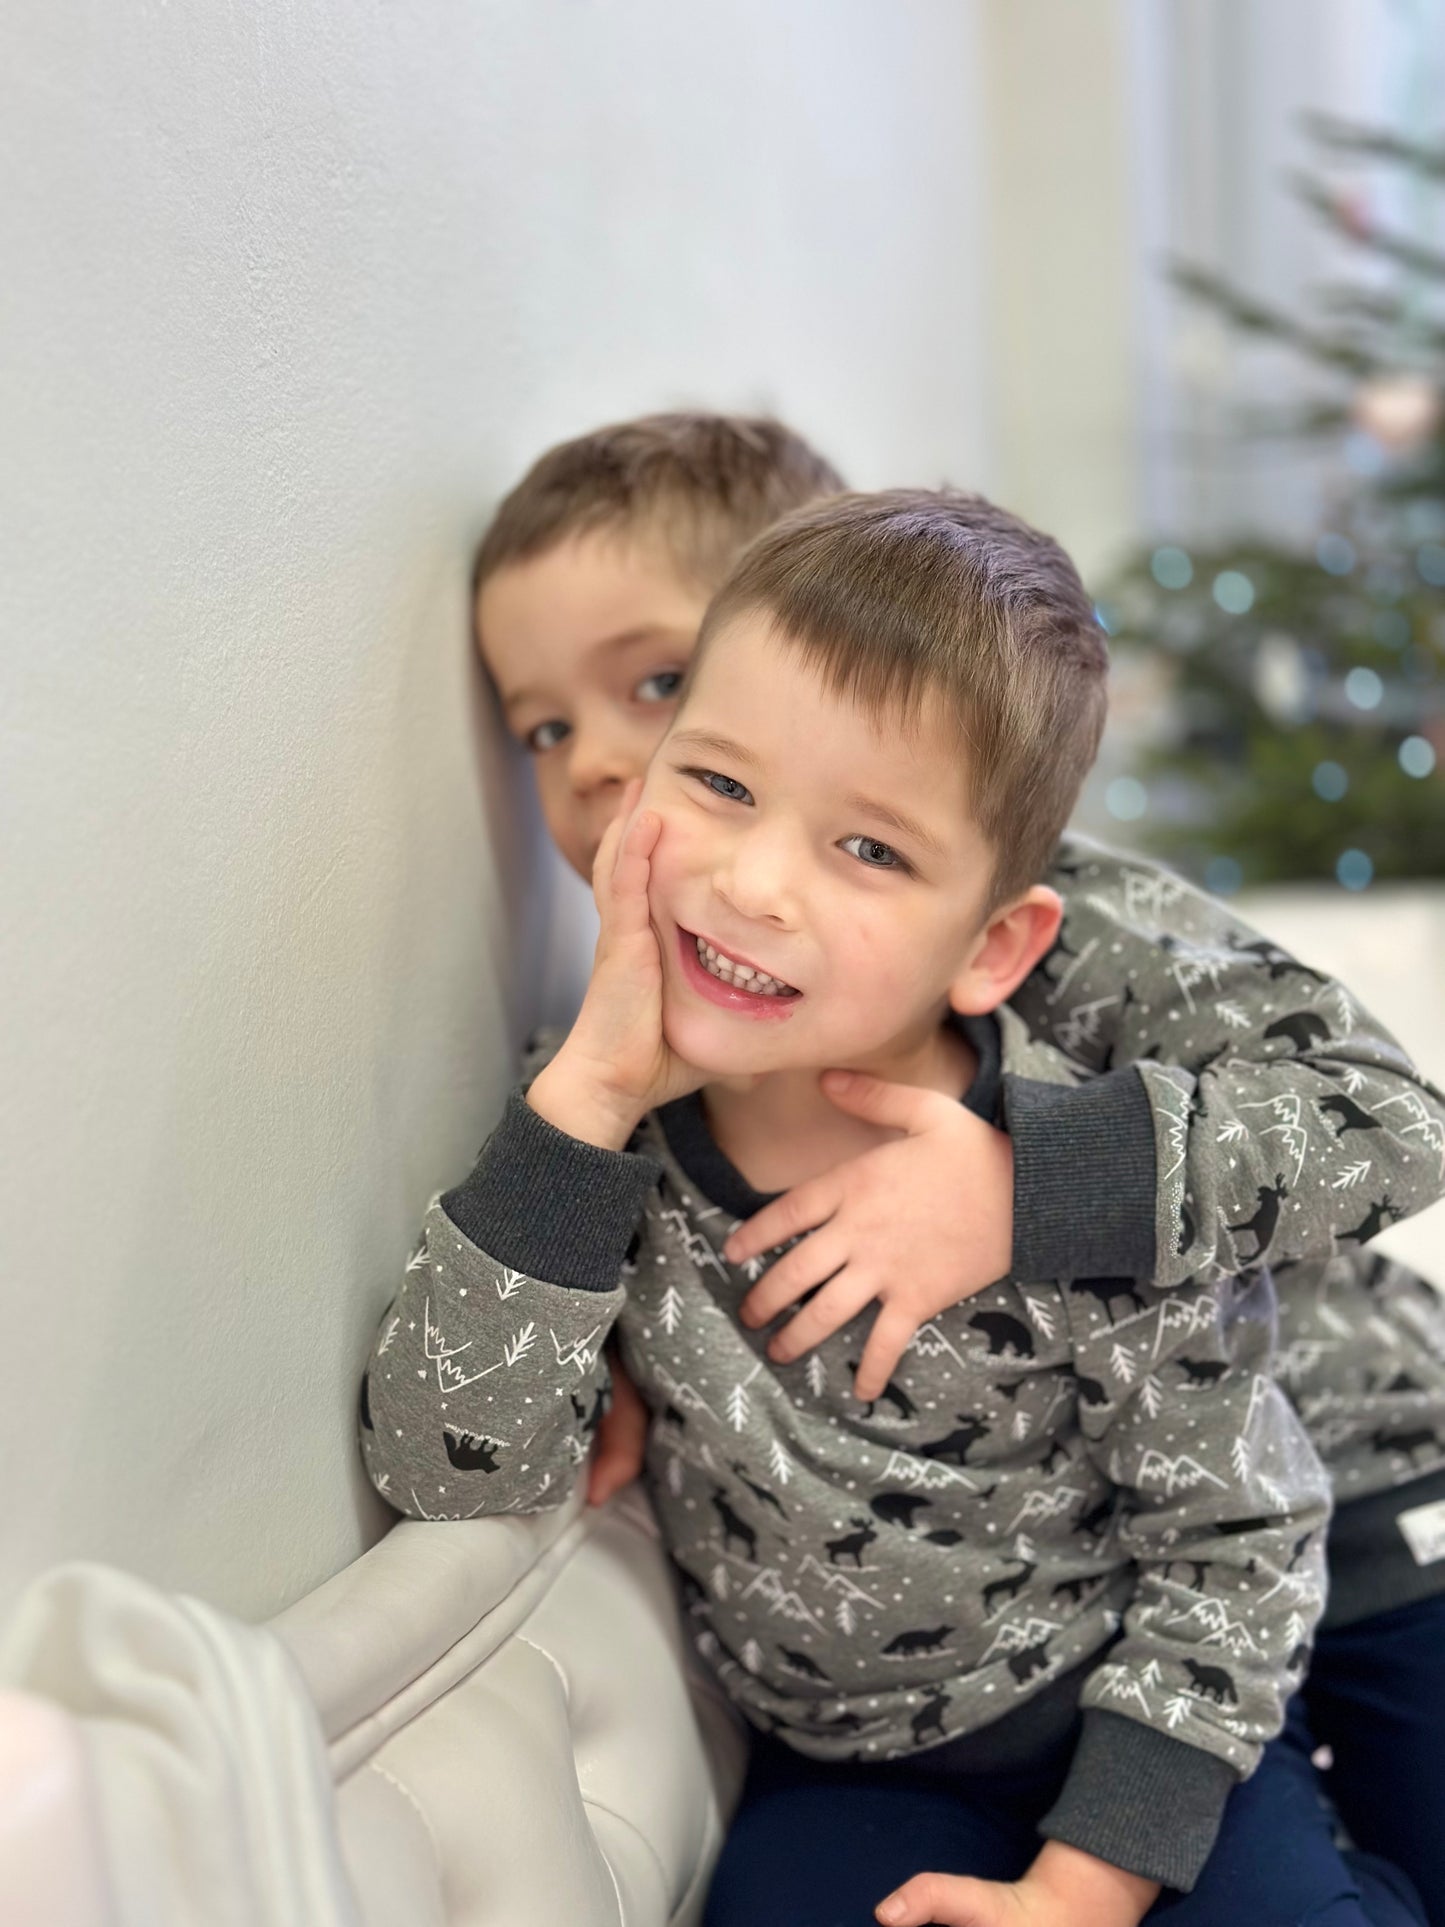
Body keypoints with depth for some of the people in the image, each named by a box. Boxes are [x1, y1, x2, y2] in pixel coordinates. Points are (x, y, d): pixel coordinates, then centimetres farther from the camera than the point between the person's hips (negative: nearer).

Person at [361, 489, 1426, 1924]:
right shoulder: (592, 1128, -17)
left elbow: (1237, 1544, -12)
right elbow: (447, 1470, -25)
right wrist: (592, 1090, -33)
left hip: (1120, 1749, -2)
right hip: (825, 1768, 2)